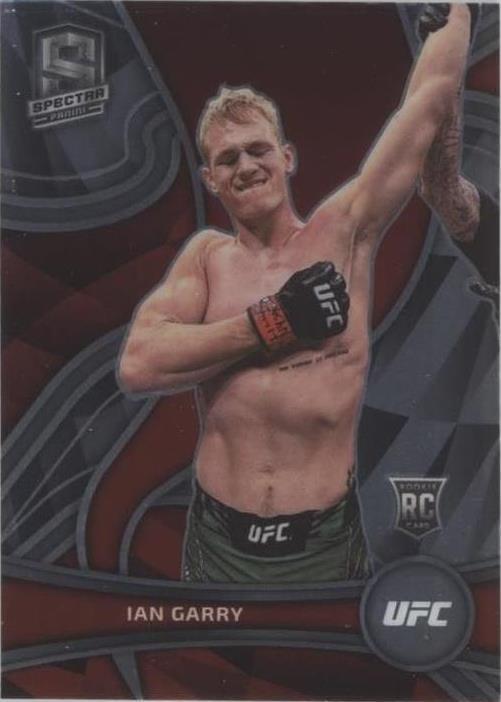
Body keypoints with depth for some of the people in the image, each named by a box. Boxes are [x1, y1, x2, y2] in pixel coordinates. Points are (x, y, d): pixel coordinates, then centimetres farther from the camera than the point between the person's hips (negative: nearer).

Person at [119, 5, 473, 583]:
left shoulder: (343, 234, -2)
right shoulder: (206, 256, 2)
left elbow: (429, 99, -1)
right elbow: (137, 365, -13)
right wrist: (273, 323, -15)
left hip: (325, 541, -1)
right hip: (219, 539, 1)